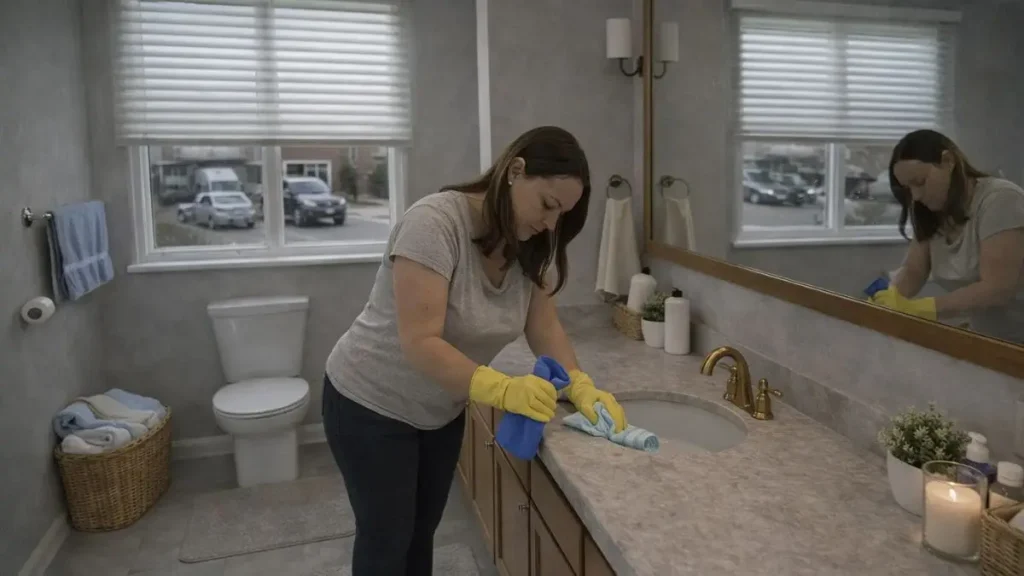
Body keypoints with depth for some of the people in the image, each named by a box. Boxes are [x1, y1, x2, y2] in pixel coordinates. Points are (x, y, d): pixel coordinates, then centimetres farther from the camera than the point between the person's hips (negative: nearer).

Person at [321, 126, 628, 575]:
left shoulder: (531, 246, -8)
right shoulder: (435, 223, -30)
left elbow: (544, 327, -3)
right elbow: (421, 344, -34)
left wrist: (581, 388, -19)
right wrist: (502, 390, -44)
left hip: (441, 411, 7)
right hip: (371, 406, -6)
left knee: (423, 531, 19)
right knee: (387, 539, 7)